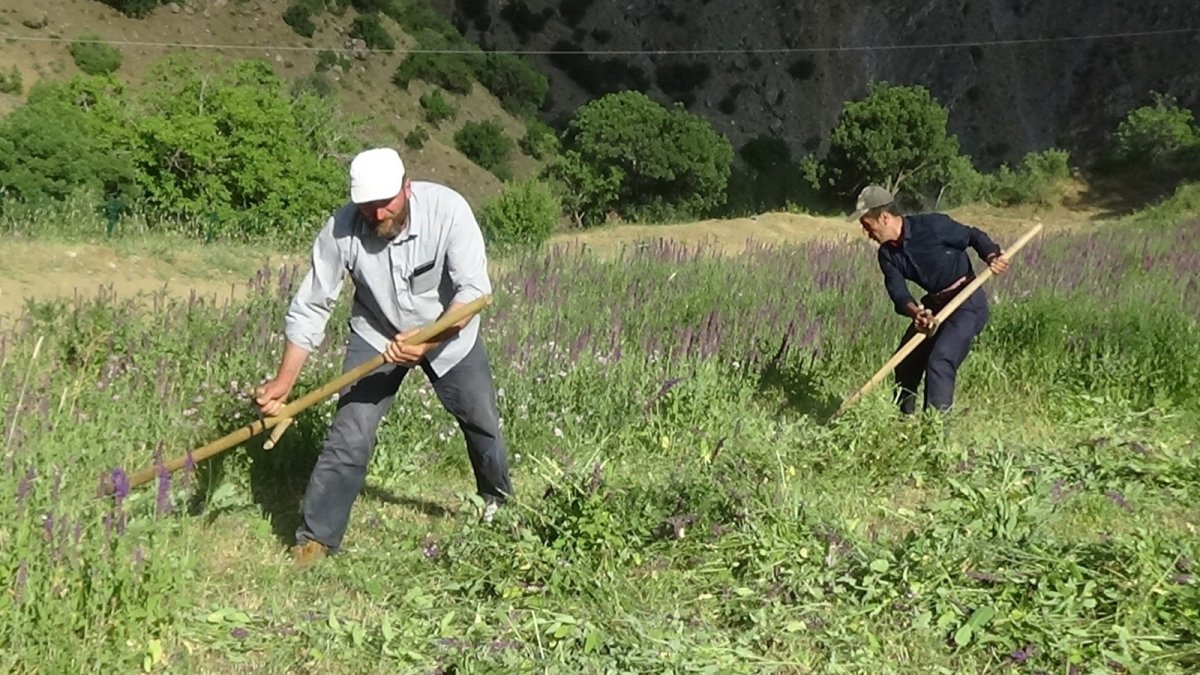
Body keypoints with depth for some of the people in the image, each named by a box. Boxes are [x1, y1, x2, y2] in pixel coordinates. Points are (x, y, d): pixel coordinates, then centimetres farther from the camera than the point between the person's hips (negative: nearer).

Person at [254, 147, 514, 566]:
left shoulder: (447, 208, -30)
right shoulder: (340, 230, -27)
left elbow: (474, 288, -32)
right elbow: (310, 307, -20)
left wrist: (427, 340, -45)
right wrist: (284, 382, -26)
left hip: (448, 332, 1)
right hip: (377, 337, 0)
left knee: (482, 421, 12)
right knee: (350, 435, -10)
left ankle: (498, 501, 41)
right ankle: (315, 538, 4)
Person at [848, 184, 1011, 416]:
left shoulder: (932, 225, -20)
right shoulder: (887, 254, -2)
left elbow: (973, 236, -10)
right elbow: (898, 292, -13)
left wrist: (992, 256, -30)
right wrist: (915, 312, -34)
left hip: (967, 303, -8)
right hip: (933, 304, 8)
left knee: (939, 361, -22)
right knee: (905, 361, 11)